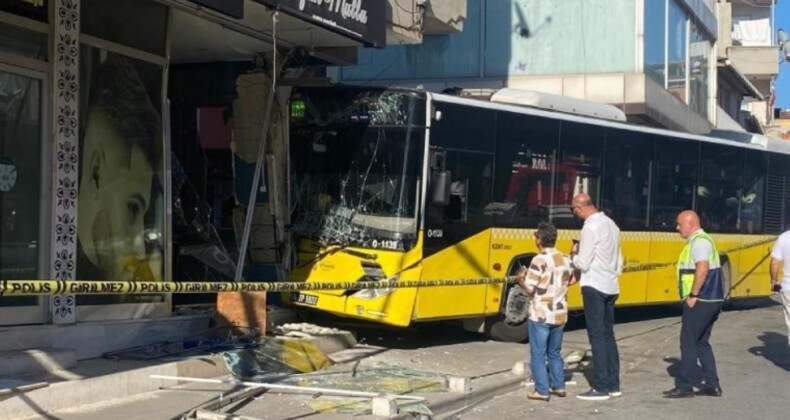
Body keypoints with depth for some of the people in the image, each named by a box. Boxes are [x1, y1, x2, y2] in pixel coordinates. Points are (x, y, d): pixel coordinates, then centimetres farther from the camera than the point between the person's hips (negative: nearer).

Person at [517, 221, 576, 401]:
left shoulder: (539, 260, -16)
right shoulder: (564, 260, 5)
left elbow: (530, 289, -17)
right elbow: (569, 282, 13)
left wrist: (521, 280, 1)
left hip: (540, 316, -6)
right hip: (560, 315, 7)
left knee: (538, 355, 3)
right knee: (554, 353, 20)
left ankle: (542, 391, 4)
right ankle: (558, 386, 23)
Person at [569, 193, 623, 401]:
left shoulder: (590, 228, -15)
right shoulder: (611, 224, 13)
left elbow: (582, 264, -15)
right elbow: (618, 259, 18)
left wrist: (573, 254, 3)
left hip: (594, 287, -9)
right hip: (611, 287, 9)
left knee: (597, 337, -5)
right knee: (608, 335, 13)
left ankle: (601, 388, -4)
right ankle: (613, 384, 16)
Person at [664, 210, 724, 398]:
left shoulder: (699, 241, -14)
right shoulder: (701, 240, 18)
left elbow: (703, 268, -27)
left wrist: (693, 295, -22)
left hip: (700, 301, -10)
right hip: (712, 300, 10)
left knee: (689, 343, -3)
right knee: (701, 343, 15)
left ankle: (684, 386, 1)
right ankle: (712, 385, 16)